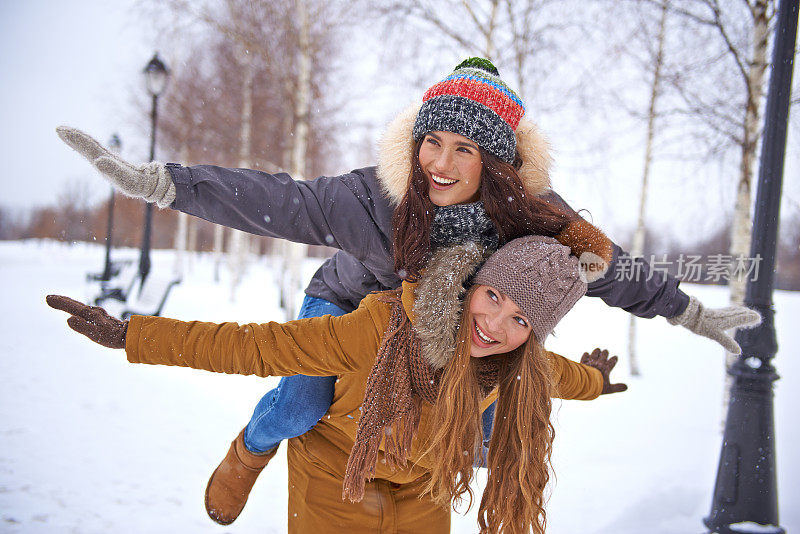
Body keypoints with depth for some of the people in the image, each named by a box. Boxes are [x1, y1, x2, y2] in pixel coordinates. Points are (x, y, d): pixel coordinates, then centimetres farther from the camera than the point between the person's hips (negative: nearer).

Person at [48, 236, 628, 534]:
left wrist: (593, 382, 27)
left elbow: (554, 372, 5)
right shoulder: (382, 328, -39)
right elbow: (258, 346, -32)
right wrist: (130, 335, -31)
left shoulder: (519, 364, -22)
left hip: (421, 482, 4)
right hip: (338, 463, -3)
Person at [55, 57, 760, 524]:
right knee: (300, 407, -20)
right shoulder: (373, 199, -38)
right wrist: (157, 182, -42)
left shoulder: (532, 213, -28)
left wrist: (692, 313, -5)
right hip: (349, 303, -3)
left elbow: (609, 265, -15)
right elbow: (275, 201, -36)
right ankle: (252, 450, 20)